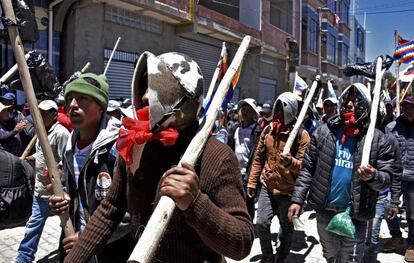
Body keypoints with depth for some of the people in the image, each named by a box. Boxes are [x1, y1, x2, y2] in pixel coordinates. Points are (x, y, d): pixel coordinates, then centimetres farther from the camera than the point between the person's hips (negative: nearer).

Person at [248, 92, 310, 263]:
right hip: (268, 187, 3)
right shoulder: (268, 129, 1)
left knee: (287, 227, 14)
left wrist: (291, 162, -36)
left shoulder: (301, 134, -13)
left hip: (289, 190, -3)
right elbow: (258, 158, 8)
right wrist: (252, 181, 6)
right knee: (262, 223, 1)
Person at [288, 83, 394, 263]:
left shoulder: (376, 139, -5)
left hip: (355, 214, -2)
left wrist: (373, 176, -28)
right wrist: (297, 199, -5)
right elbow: (308, 168, 0)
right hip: (324, 209, 2)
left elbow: (386, 177, -4)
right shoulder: (323, 131, -2)